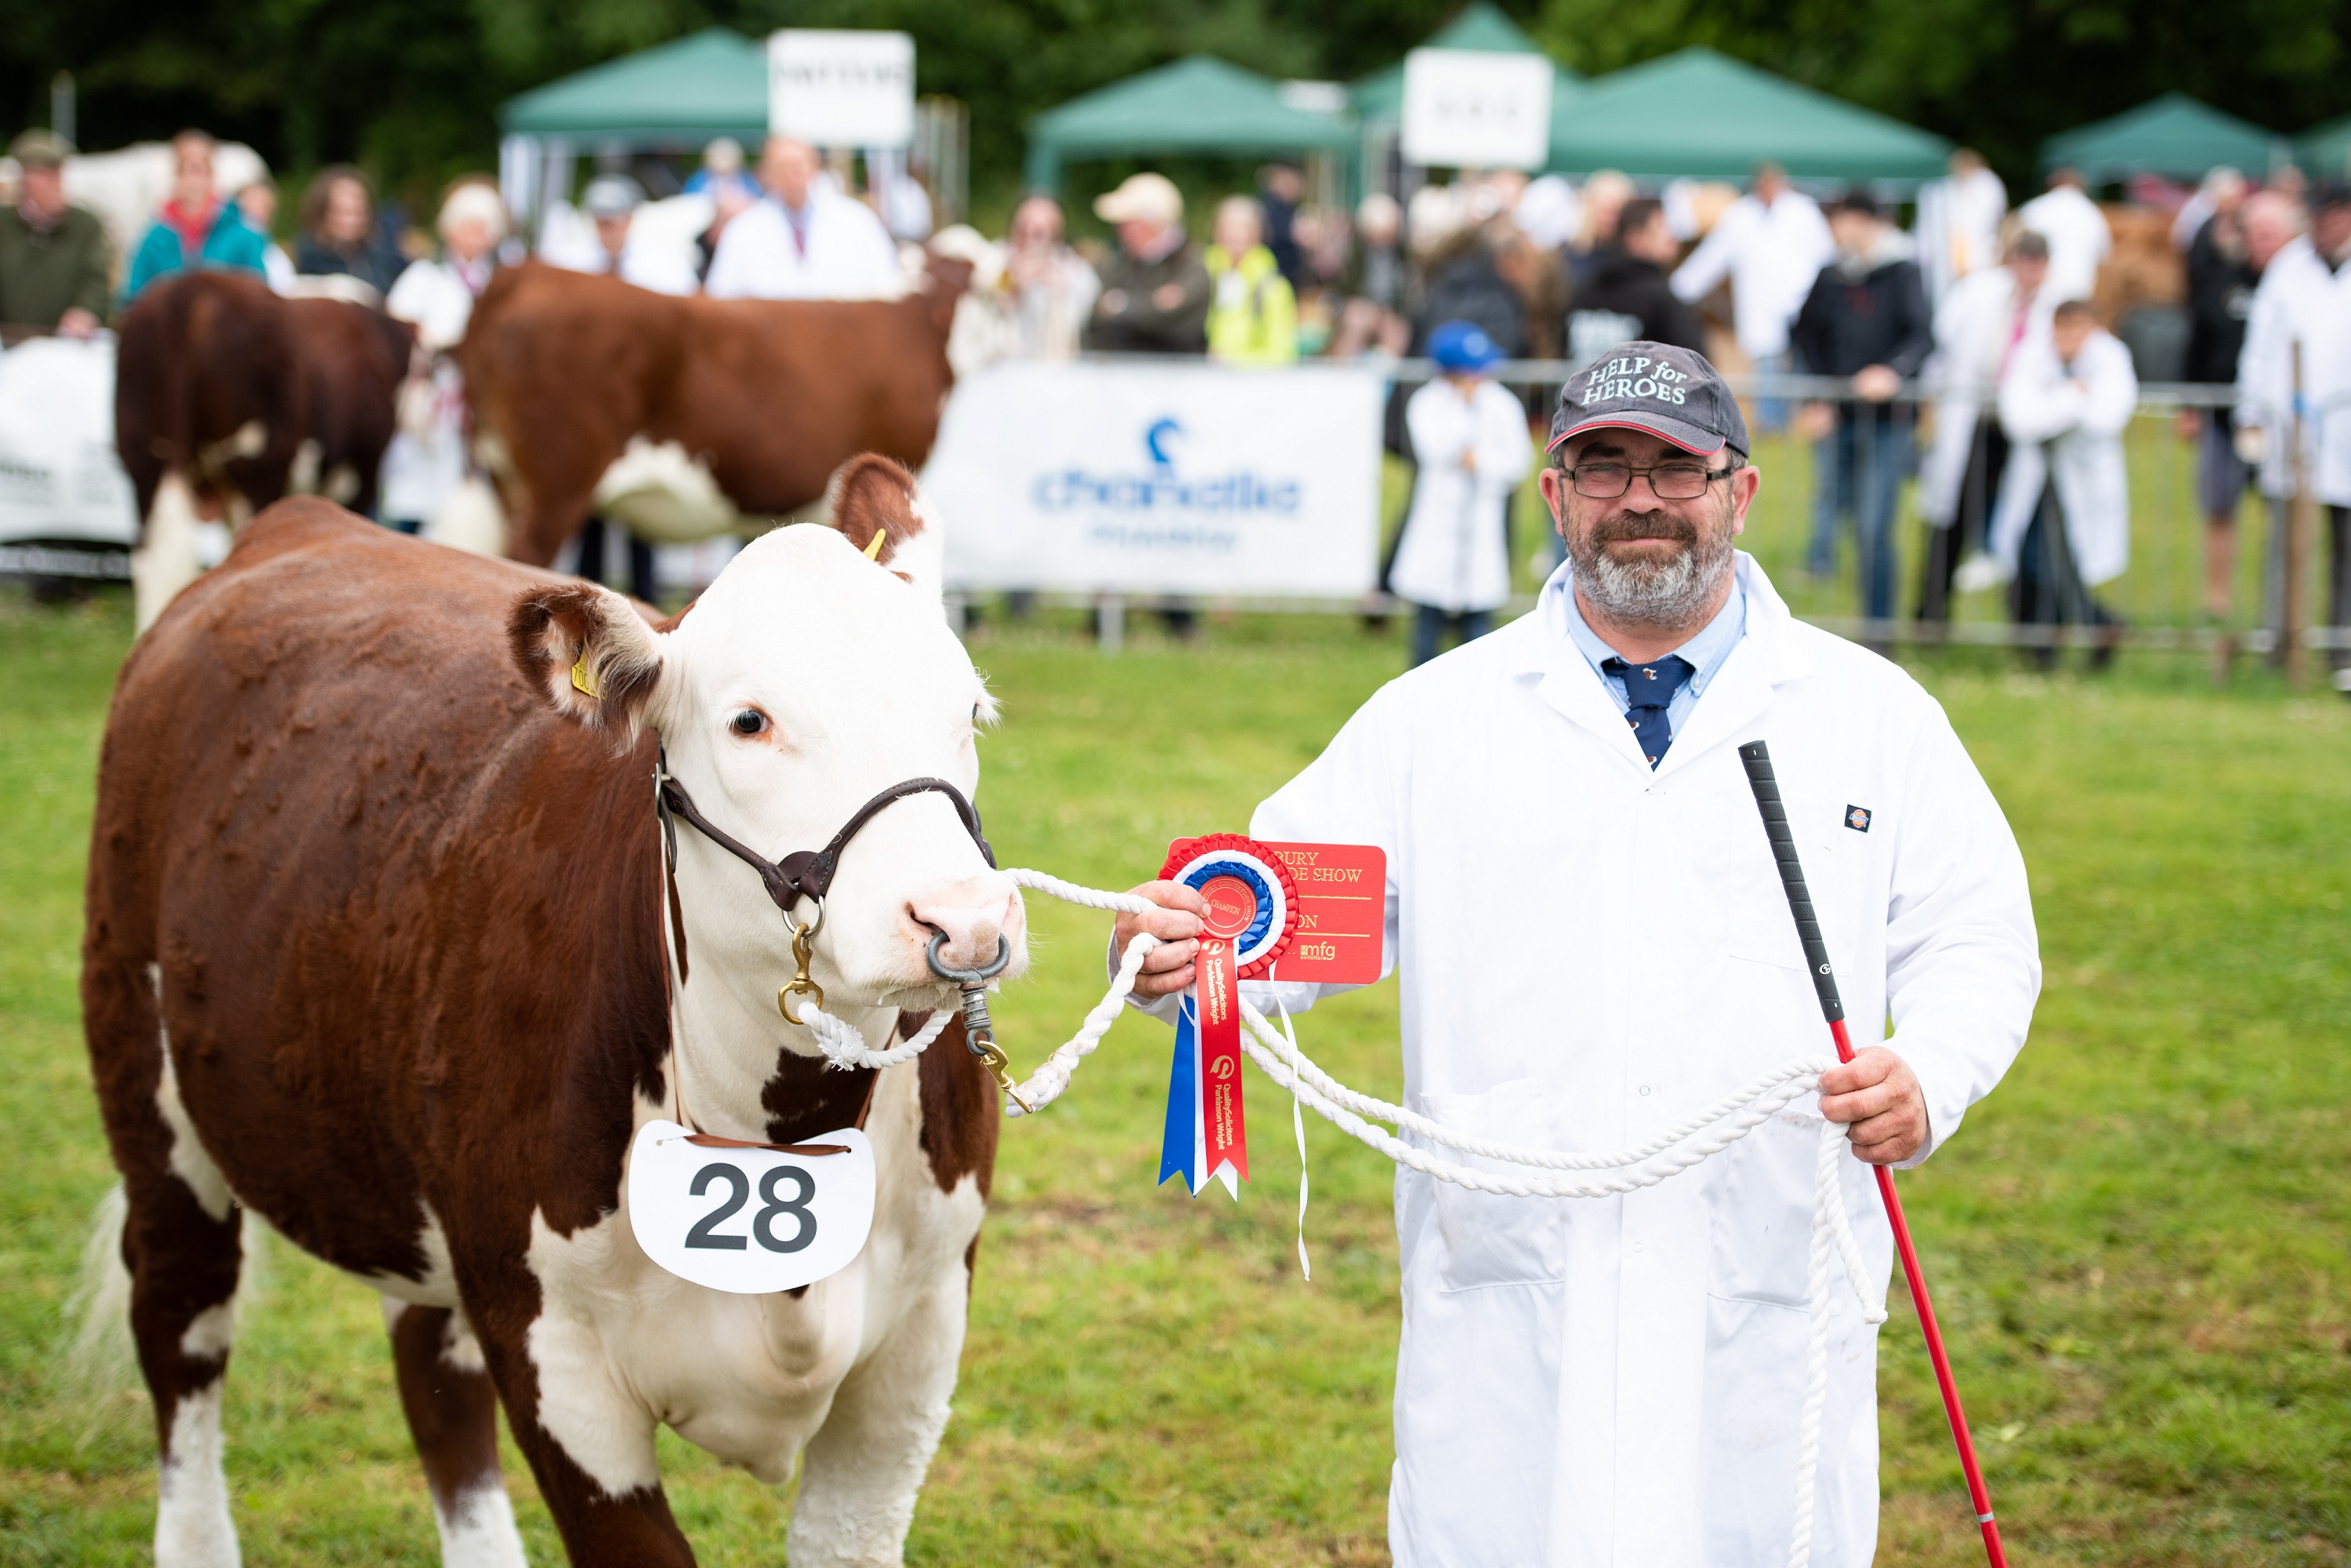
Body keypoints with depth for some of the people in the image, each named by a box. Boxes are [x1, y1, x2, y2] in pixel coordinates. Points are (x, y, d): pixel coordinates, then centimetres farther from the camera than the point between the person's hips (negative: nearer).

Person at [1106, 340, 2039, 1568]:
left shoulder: (1875, 716, 9)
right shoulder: (1435, 718, 11)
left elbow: (1976, 939, 6)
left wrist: (1926, 1083, -14)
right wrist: (1183, 945, -17)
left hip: (1765, 1317, 0)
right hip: (1507, 1316, 0)